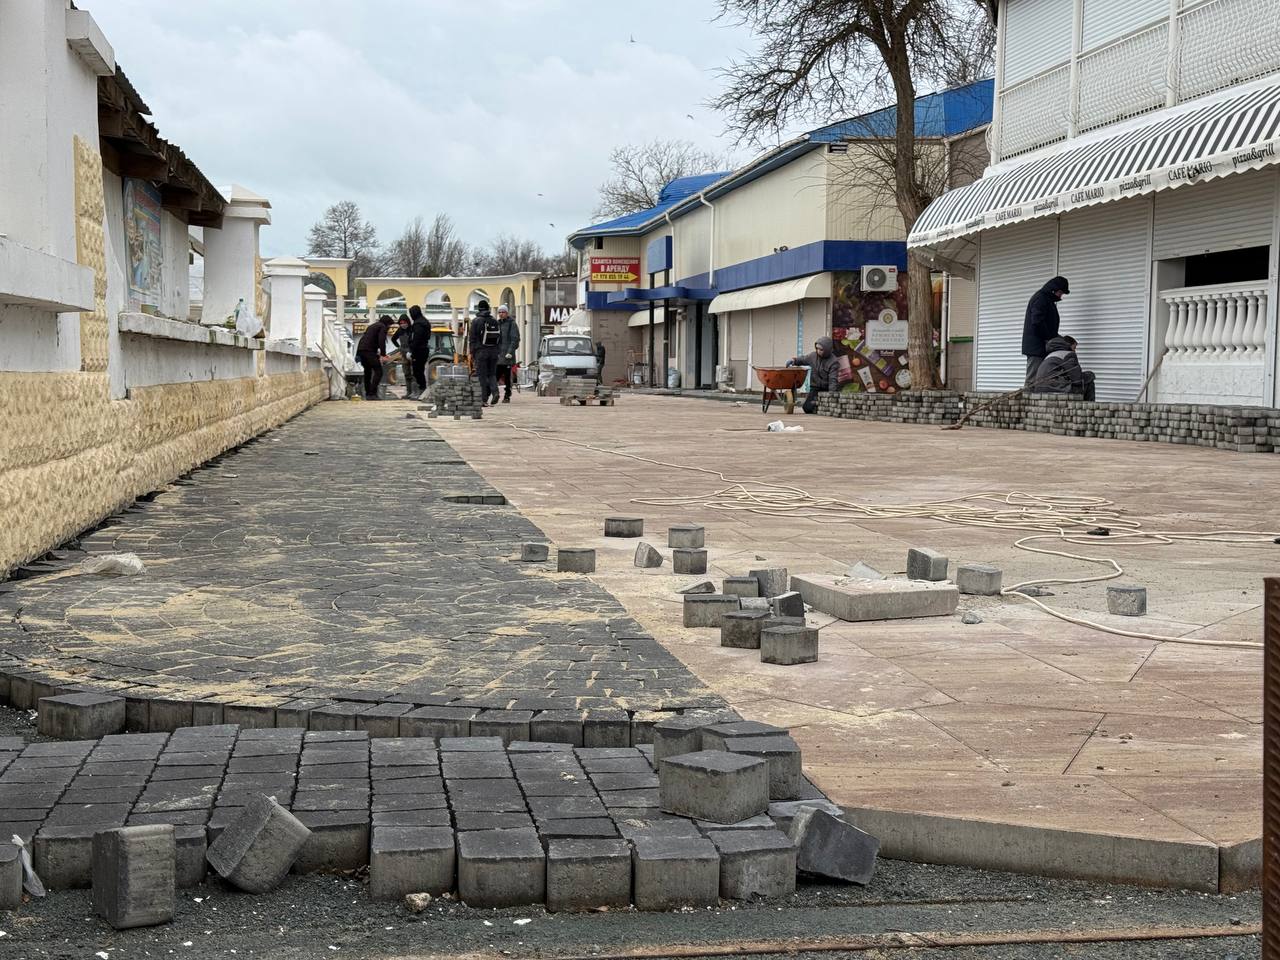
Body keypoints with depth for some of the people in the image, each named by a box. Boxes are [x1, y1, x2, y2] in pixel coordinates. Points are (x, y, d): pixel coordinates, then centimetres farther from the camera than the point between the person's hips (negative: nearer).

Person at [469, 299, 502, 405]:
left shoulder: (476, 321, -4)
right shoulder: (495, 321, 8)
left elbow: (473, 338, -5)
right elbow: (500, 338, 9)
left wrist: (472, 352, -1)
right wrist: (497, 350, 14)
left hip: (481, 351, -4)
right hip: (493, 351, 4)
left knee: (482, 375, 0)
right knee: (492, 373, 13)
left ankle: (484, 399, -2)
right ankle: (495, 391, -12)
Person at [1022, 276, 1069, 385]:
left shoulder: (1049, 300, 22)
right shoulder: (1040, 298, -9)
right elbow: (1037, 322, -19)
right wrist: (1050, 339, -13)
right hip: (1036, 347, -10)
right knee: (1033, 378, -10)